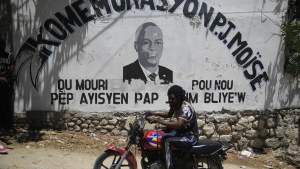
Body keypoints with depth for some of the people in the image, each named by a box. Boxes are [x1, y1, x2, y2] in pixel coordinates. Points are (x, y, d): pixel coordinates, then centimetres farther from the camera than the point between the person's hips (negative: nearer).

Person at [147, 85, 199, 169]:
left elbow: (178, 124, -40)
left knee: (167, 141, -27)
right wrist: (154, 113, 7)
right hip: (182, 133, 10)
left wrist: (159, 120, -39)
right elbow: (169, 114, 24)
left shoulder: (185, 108, -26)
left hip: (190, 137, -10)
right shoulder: (176, 105, 3)